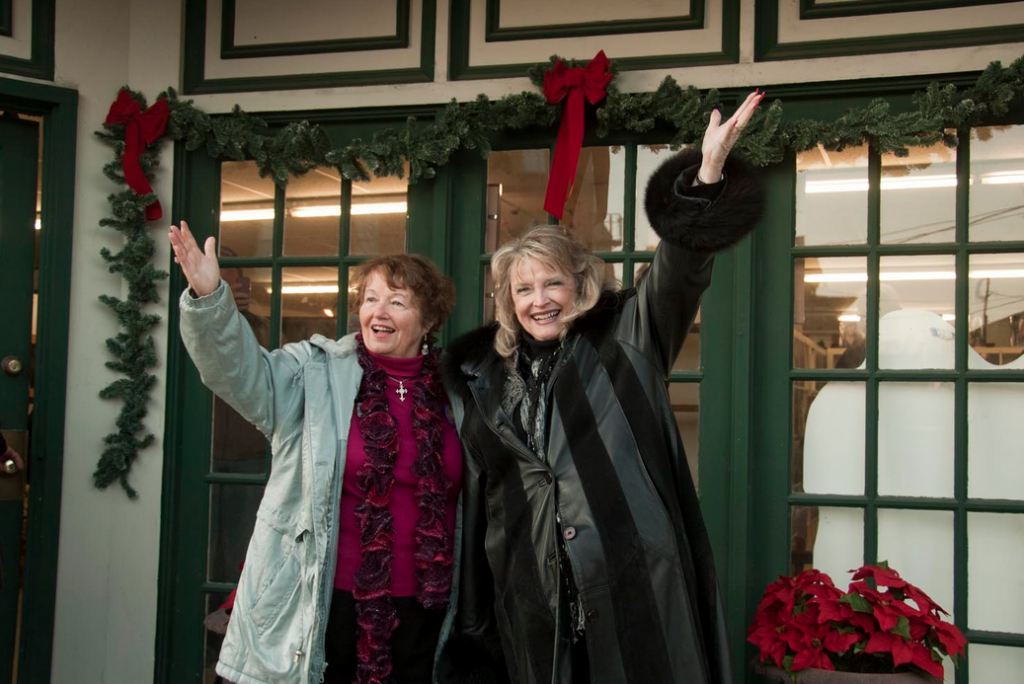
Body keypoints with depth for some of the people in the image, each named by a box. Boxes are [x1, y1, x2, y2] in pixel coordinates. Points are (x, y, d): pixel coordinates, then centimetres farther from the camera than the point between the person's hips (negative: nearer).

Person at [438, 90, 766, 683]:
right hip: (533, 601, 3)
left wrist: (709, 172, -27)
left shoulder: (625, 340, 4)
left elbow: (679, 268, -11)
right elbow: (476, 500, 14)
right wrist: (470, 628, 13)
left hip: (633, 589, -2)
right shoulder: (482, 377, 11)